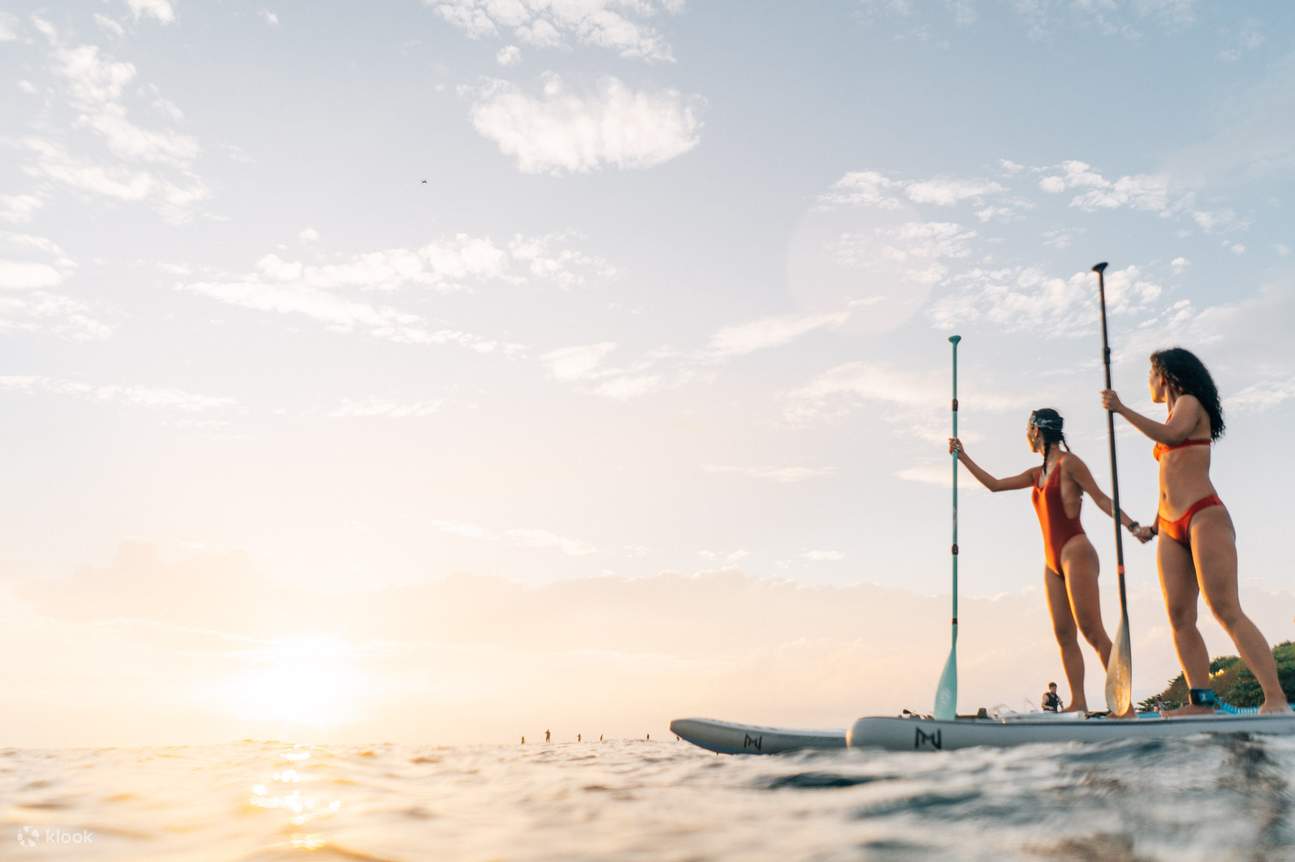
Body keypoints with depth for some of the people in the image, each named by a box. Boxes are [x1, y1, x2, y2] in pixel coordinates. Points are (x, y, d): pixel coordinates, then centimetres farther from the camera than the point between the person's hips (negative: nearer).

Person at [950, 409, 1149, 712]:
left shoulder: (1068, 463, -2)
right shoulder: (1037, 474, 19)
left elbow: (1101, 498, -5)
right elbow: (995, 485, 24)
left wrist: (1131, 525, -16)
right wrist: (963, 457, 25)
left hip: (1076, 553, -8)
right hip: (1053, 561, 8)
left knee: (1092, 631, -14)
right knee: (1063, 635, 0)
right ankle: (1078, 702, -1)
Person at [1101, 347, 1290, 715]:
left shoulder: (1189, 402, 2)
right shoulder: (1173, 415, 26)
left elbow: (1171, 434, -22)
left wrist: (1122, 409, -21)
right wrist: (1156, 524, 20)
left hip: (1204, 517, -8)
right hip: (1171, 530, 8)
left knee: (1226, 611, -17)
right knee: (1180, 618, -1)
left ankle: (1276, 698, -18)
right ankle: (1201, 700, -3)